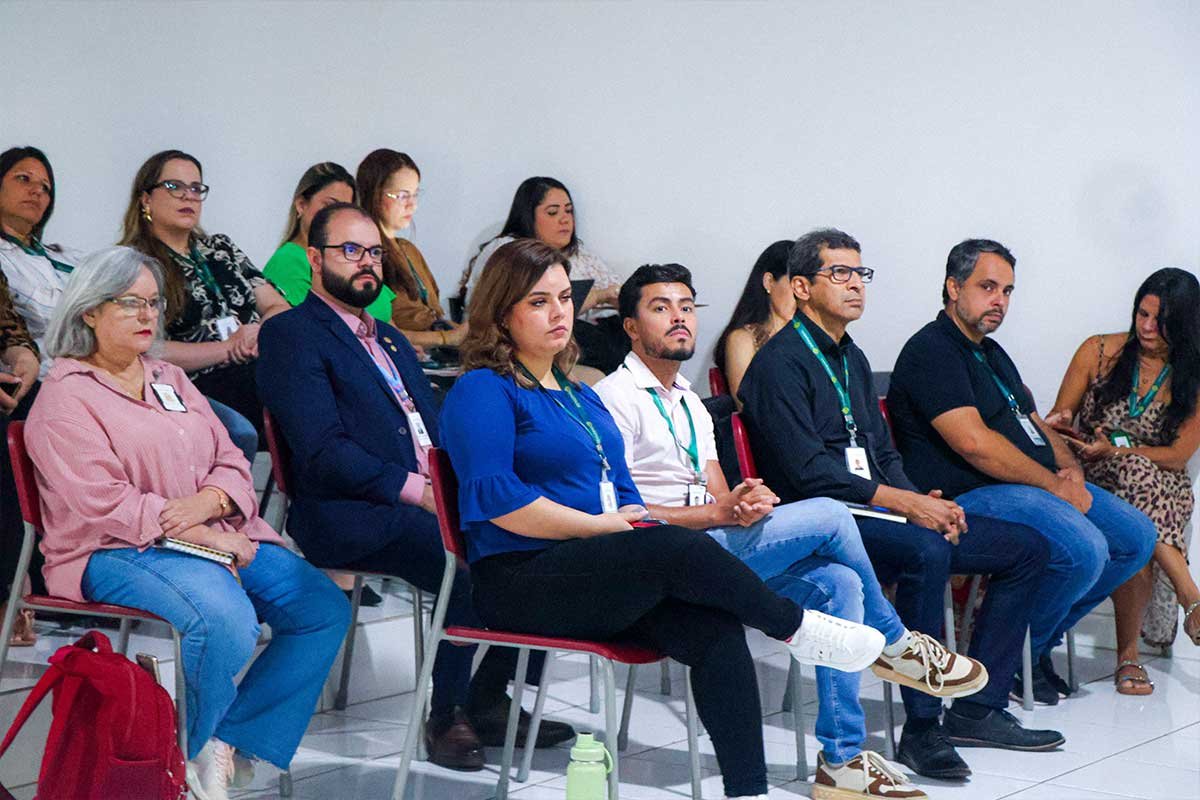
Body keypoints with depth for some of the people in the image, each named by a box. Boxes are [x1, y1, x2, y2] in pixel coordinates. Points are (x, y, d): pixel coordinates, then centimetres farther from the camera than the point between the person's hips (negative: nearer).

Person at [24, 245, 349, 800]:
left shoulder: (170, 381, 21)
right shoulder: (65, 397, -1)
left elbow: (231, 463, 15)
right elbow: (102, 502, -14)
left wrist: (208, 504, -11)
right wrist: (206, 540, -17)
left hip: (218, 536, 7)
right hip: (119, 552, -7)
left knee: (325, 610, -11)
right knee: (225, 619, -35)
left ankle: (226, 740, -5)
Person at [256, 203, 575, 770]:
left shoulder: (390, 339, 27)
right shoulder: (291, 335, 0)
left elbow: (436, 429, 22)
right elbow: (324, 452, -12)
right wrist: (417, 490, -17)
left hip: (429, 498, 8)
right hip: (346, 514, -8)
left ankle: (487, 700, -2)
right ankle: (447, 717, -13)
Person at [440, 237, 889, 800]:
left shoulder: (581, 396, 24)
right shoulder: (483, 391, -2)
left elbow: (625, 493, 23)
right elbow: (493, 496, -17)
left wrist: (638, 521, -1)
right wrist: (601, 526, -13)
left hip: (599, 576, 7)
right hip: (522, 580, -7)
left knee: (715, 629, -21)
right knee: (683, 549, -28)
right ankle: (796, 628, -5)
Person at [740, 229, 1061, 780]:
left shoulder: (852, 359, 21)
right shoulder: (779, 363, -8)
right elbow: (809, 473, -18)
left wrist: (925, 501, 0)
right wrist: (906, 503, -19)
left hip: (875, 511, 10)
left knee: (1025, 547, 2)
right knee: (925, 551, -37)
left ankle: (977, 710, 3)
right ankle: (921, 729, -28)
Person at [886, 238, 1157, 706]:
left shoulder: (991, 353, 23)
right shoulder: (931, 352, -10)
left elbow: (1034, 422, 23)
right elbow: (973, 443, -20)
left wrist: (1070, 468, 1)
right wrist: (1055, 486, -15)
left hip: (1041, 484, 10)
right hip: (972, 496, -10)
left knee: (1137, 537, 2)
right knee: (1084, 549, -29)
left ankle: (1039, 637, 11)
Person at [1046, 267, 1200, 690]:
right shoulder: (1099, 351, 2)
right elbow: (1056, 421, 7)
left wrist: (1114, 449, -16)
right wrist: (1060, 421, -18)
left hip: (1162, 488, 0)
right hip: (1094, 481, 0)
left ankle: (1128, 652, -30)